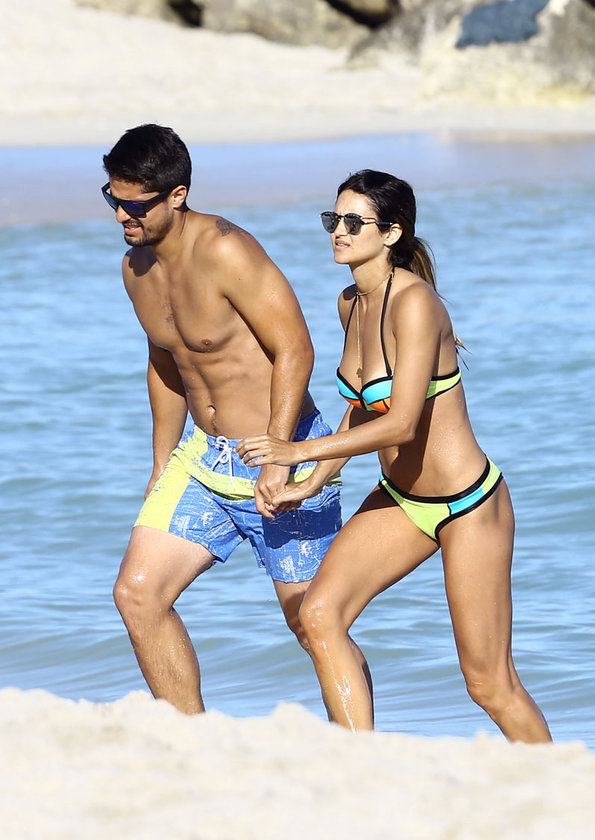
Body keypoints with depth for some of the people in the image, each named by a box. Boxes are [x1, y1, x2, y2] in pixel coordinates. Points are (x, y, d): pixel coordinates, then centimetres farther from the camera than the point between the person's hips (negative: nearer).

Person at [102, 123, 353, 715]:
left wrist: (277, 460, -25)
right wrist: (162, 469, 23)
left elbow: (294, 350, -22)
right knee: (137, 593, -4)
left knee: (311, 624, 0)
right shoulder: (137, 269, 4)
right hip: (203, 455, 8)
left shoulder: (224, 251, -21)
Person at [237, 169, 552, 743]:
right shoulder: (351, 304, 3)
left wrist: (299, 451, -28)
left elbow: (401, 422, -28)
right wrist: (315, 482, 10)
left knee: (489, 685, 0)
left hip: (468, 505, -8)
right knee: (319, 615, -10)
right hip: (400, 498, 8)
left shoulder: (413, 301, -23)